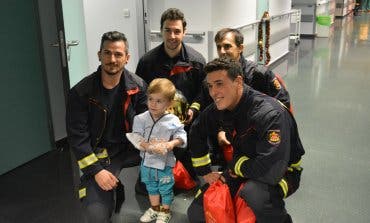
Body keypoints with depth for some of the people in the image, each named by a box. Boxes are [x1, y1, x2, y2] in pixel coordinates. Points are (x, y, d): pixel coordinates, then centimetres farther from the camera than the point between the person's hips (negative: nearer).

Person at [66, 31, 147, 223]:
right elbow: (77, 137, -10)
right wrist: (96, 170, -17)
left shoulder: (138, 86, -4)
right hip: (99, 154, -3)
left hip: (131, 147, 4)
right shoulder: (81, 92, -11)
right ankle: (114, 190, 18)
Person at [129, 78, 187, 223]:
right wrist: (146, 146, -28)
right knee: (151, 187, 23)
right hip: (147, 161, 3)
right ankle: (155, 208, 45)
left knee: (166, 189, 14)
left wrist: (172, 143, -28)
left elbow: (181, 136, -10)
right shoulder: (141, 119, -9)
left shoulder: (173, 121, -14)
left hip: (165, 162, -3)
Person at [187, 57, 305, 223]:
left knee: (254, 192, -41)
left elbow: (271, 171, -38)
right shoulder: (219, 108, -9)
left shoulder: (269, 114, -31)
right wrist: (204, 171, 8)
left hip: (283, 173, -6)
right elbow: (196, 133, 10)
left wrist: (235, 166, -20)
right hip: (242, 170, 6)